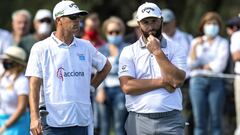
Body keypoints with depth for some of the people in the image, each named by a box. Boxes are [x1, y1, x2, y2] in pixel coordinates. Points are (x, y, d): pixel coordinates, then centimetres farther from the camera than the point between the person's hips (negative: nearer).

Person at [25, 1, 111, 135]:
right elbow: (34, 85, -5)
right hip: (54, 123, -4)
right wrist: (35, 118, -14)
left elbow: (106, 66, 30)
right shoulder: (41, 48, -1)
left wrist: (91, 87, 15)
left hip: (83, 121, 4)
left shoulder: (86, 46, 12)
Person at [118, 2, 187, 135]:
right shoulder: (129, 52, 6)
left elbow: (177, 80, -10)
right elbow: (127, 86, -7)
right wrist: (162, 82, -9)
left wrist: (157, 52, -9)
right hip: (139, 120, 1)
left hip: (170, 120, 0)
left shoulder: (175, 49, 6)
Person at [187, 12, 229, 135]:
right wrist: (195, 47, -8)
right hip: (198, 81, 1)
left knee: (215, 120, -4)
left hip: (216, 82, -1)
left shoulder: (222, 43, 7)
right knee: (199, 121, -2)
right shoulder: (196, 42, 13)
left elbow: (220, 64, -5)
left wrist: (202, 67, 1)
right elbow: (191, 64, 3)